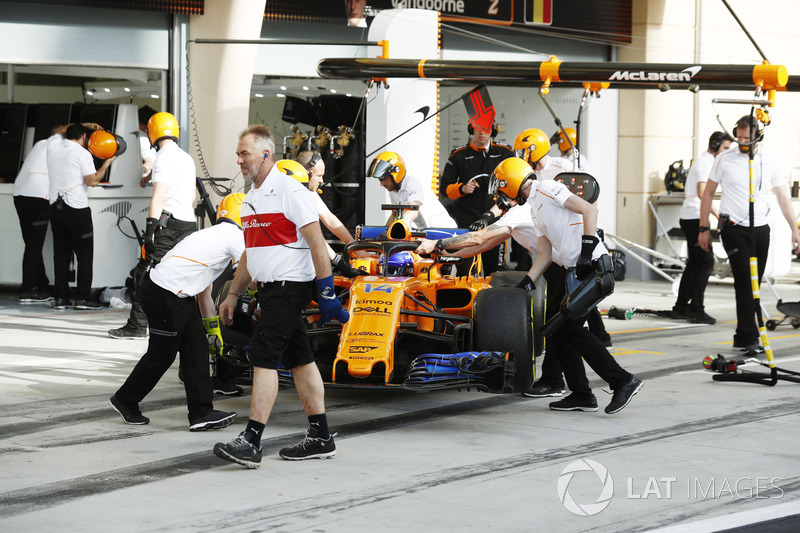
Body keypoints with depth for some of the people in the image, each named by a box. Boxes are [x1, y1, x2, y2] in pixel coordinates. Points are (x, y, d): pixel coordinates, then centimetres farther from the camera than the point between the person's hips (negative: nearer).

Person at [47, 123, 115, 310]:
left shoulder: (53, 145, 8)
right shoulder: (82, 153, -8)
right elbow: (92, 181, -11)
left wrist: (84, 125, 30)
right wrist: (107, 162, 1)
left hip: (56, 208, 6)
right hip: (77, 209, -6)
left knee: (61, 253, 7)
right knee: (85, 254, 1)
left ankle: (61, 298, 4)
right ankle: (83, 298, -4)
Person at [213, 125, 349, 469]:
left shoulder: (289, 190, -13)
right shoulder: (250, 199, 15)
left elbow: (316, 243, -16)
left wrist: (327, 291, -19)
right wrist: (232, 295, 23)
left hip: (290, 285, -9)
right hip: (270, 287, 9)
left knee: (264, 356, -14)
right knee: (298, 359, 10)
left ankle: (251, 442, -17)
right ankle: (320, 438, 15)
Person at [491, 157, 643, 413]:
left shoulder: (547, 189, -7)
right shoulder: (536, 209, 23)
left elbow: (589, 209, -18)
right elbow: (545, 256, 22)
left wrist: (588, 248, -23)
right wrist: (525, 284, 14)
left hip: (591, 266, -10)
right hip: (571, 270, 10)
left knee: (569, 329, -12)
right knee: (554, 326, 8)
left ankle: (623, 381, -7)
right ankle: (581, 395, 11)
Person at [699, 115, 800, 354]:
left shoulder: (769, 162, 4)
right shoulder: (724, 159, -2)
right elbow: (708, 194, 5)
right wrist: (704, 229, 2)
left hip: (760, 229, 4)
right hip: (734, 229, -3)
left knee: (754, 284, 8)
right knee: (745, 282, -14)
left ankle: (742, 337, 19)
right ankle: (750, 337, -16)